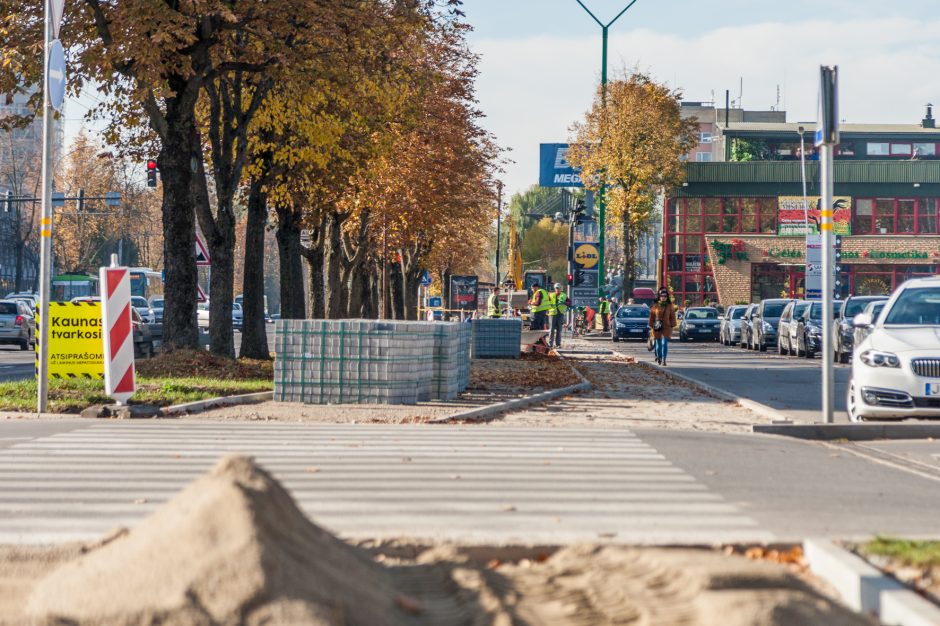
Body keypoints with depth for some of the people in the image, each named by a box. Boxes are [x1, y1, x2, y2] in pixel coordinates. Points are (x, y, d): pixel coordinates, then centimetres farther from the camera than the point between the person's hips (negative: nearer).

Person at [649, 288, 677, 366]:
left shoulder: (670, 306, 3)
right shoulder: (655, 306, 2)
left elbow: (672, 317, 6)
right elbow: (652, 316, 6)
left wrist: (672, 325, 1)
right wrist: (651, 325, 2)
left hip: (666, 327, -1)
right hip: (657, 328, 1)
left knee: (665, 343, -9)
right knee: (658, 344, 10)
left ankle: (663, 360, -8)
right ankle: (659, 357, 33)